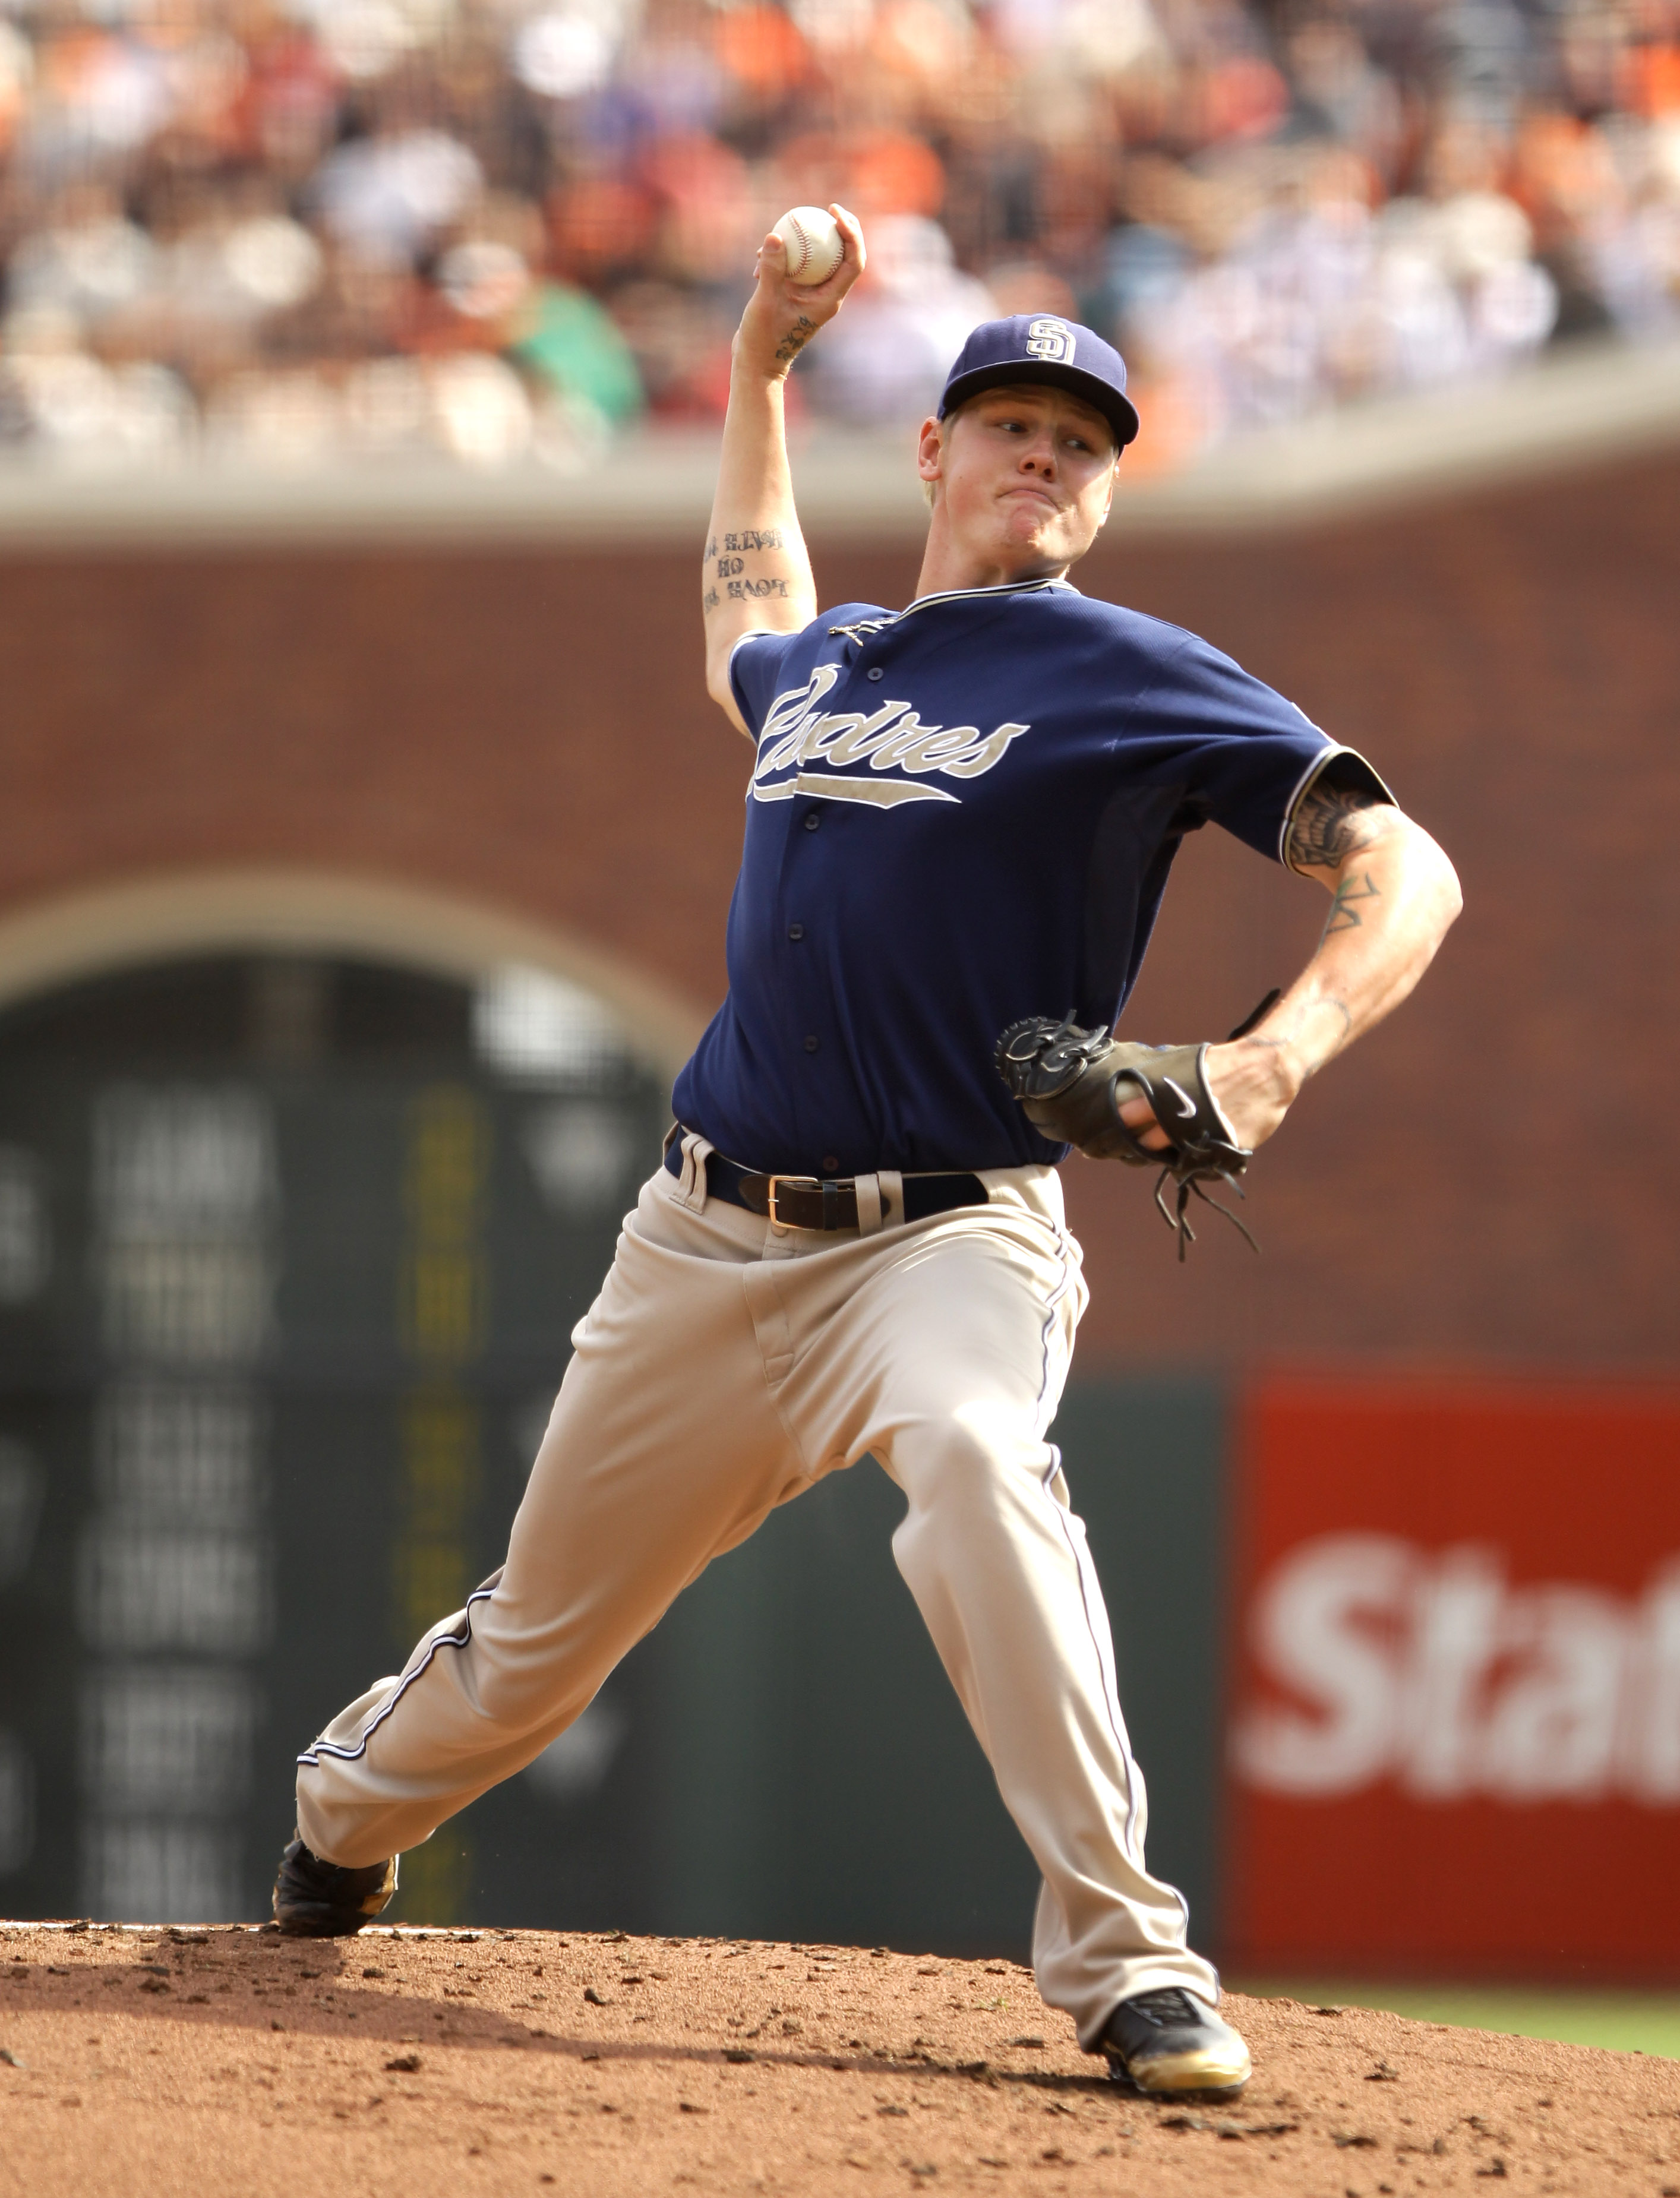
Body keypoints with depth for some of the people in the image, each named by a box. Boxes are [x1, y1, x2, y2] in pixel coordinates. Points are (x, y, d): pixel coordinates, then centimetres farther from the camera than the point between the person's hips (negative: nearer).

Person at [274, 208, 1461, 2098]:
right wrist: (758, 370, 40)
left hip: (947, 1236, -5)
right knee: (537, 1641, 13)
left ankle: (1123, 1959, -38)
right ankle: (346, 1817, 45)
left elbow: (1405, 871, -10)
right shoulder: (821, 667, 16)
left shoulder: (1136, 679, -1)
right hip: (708, 1237, 5)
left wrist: (1278, 1055, -28)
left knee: (973, 1452, -38)